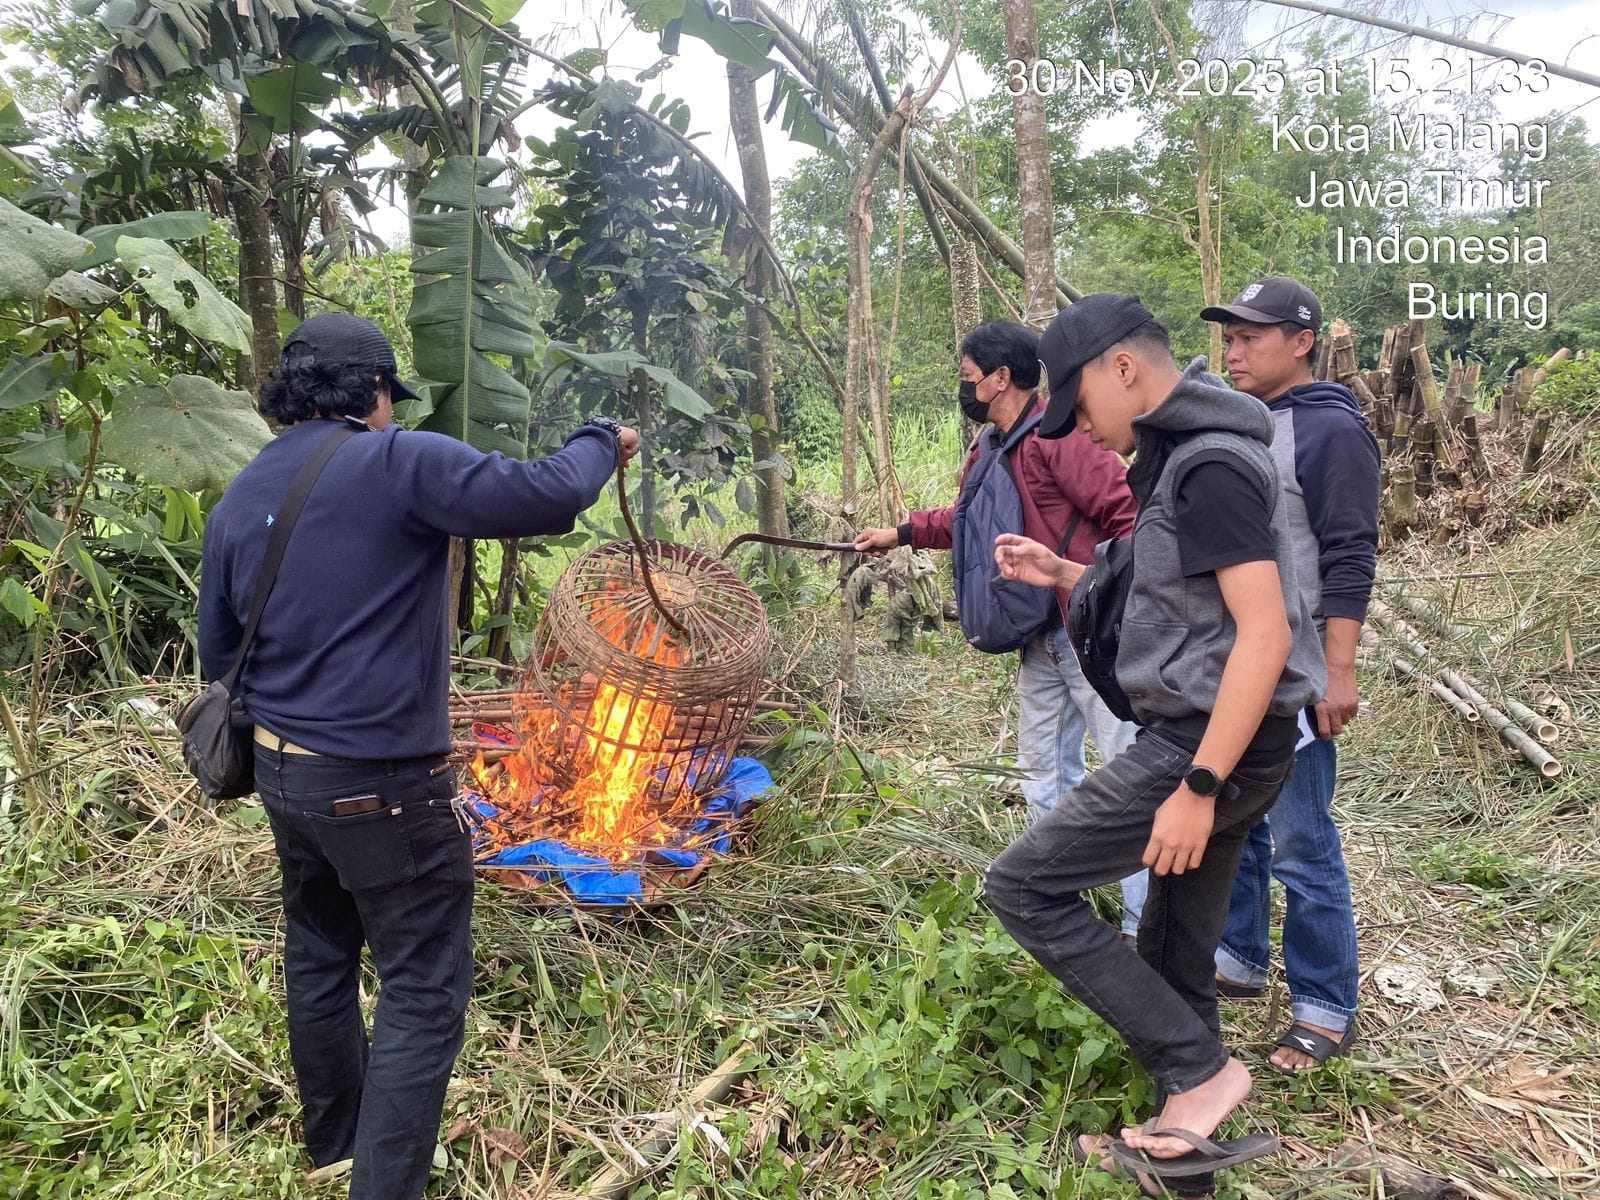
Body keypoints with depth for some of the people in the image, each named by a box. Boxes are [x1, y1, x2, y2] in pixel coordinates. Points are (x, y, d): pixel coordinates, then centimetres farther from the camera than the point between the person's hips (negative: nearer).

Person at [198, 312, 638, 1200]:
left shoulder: (236, 500, 6)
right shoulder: (397, 463, -15)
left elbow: (217, 653, 12)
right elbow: (546, 496, -22)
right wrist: (601, 441, -3)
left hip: (281, 770, 8)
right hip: (382, 787, -8)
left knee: (318, 955, 24)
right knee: (422, 992, 4)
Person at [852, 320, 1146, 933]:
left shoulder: (1059, 434, -17)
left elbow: (1125, 511, -22)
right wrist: (901, 532, 26)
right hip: (1042, 639, 10)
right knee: (1046, 773, 17)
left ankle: (1144, 924, 4)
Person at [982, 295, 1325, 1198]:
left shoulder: (1213, 466, -18)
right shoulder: (1179, 457, 14)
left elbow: (1263, 635, -24)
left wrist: (1197, 787, -25)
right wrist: (1061, 574, 13)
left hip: (1211, 744, -10)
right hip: (1203, 738, 10)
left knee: (1023, 885, -5)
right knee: (1176, 955, 16)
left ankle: (1200, 1072, 0)